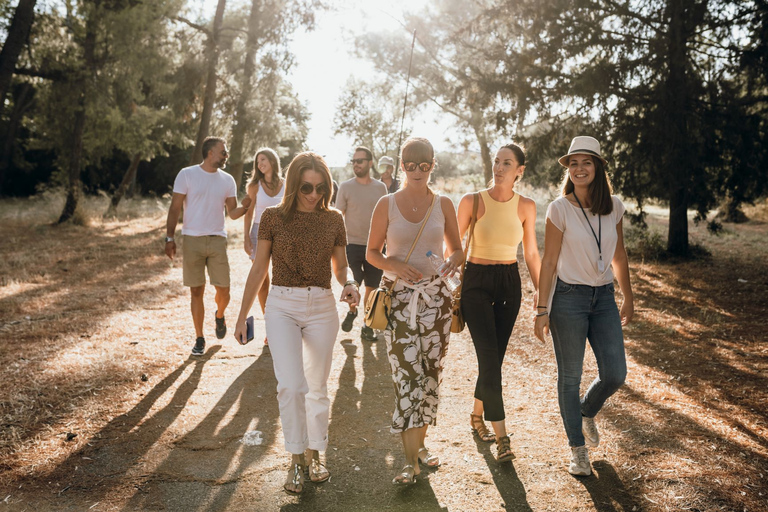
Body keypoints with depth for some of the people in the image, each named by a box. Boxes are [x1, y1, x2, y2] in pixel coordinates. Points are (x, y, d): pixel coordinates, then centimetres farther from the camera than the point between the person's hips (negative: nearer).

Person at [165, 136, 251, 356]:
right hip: (192, 240, -2)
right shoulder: (187, 174, -1)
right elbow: (175, 208, -1)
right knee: (196, 291, 3)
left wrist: (244, 207, -15)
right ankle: (199, 339, 14)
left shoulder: (227, 180, 8)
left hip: (217, 240, 2)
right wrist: (170, 238, -7)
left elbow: (232, 213, 7)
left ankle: (219, 315, 33)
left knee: (223, 290, -1)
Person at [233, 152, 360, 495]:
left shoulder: (333, 220, 3)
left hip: (321, 308, 2)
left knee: (317, 388, 11)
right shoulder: (273, 217, -2)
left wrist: (349, 284, -11)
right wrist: (242, 317, 6)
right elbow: (259, 269, 3)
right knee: (291, 386, -13)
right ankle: (296, 460, 5)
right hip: (282, 306, -2)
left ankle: (314, 455, 29)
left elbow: (341, 266, 12)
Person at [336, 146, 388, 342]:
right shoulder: (345, 187, -1)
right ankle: (352, 311, 27)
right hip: (352, 243, -2)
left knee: (371, 287, 6)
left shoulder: (381, 187, 5)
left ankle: (367, 326, 19)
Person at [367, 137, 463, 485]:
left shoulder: (443, 205, 5)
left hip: (435, 297, 3)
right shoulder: (387, 204, 1)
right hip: (399, 297, -2)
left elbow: (457, 249, 12)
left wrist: (453, 261, -11)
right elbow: (372, 252, 4)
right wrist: (395, 266, -15)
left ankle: (419, 442, 27)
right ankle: (410, 460, -2)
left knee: (430, 375, 8)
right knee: (407, 376, -9)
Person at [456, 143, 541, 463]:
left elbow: (531, 254, 10)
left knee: (494, 357, 9)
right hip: (476, 282, -3)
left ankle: (477, 415, 33)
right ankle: (501, 436, -6)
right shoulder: (473, 201, -5)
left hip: (510, 283, 3)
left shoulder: (526, 206, 3)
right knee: (490, 357, -11)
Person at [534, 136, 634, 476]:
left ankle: (587, 412, 34)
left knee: (615, 375, 0)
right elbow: (549, 262, -8)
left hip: (604, 298, 4)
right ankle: (578, 449, 21)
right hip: (569, 298, -4)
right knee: (570, 377, 4)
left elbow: (618, 256, 13)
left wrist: (628, 297, 17)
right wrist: (542, 311, -8)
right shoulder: (560, 208, -9)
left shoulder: (614, 207, 2)